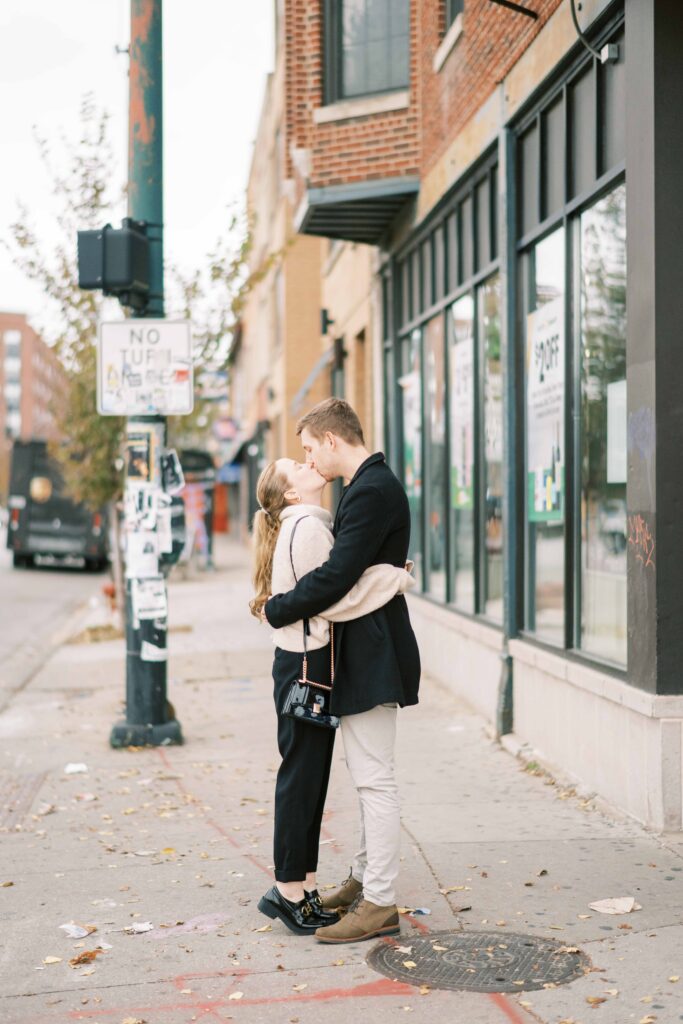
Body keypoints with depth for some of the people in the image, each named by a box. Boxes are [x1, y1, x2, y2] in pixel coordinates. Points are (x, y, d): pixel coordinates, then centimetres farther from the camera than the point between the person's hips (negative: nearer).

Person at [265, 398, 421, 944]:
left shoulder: (372, 491, -19)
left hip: (371, 655, -11)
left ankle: (380, 903, 1)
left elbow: (336, 577, -24)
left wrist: (275, 610, -12)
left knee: (375, 779, -6)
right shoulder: (372, 484, 14)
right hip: (364, 652, 11)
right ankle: (364, 877, 30)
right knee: (370, 777, 18)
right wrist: (286, 606, 10)